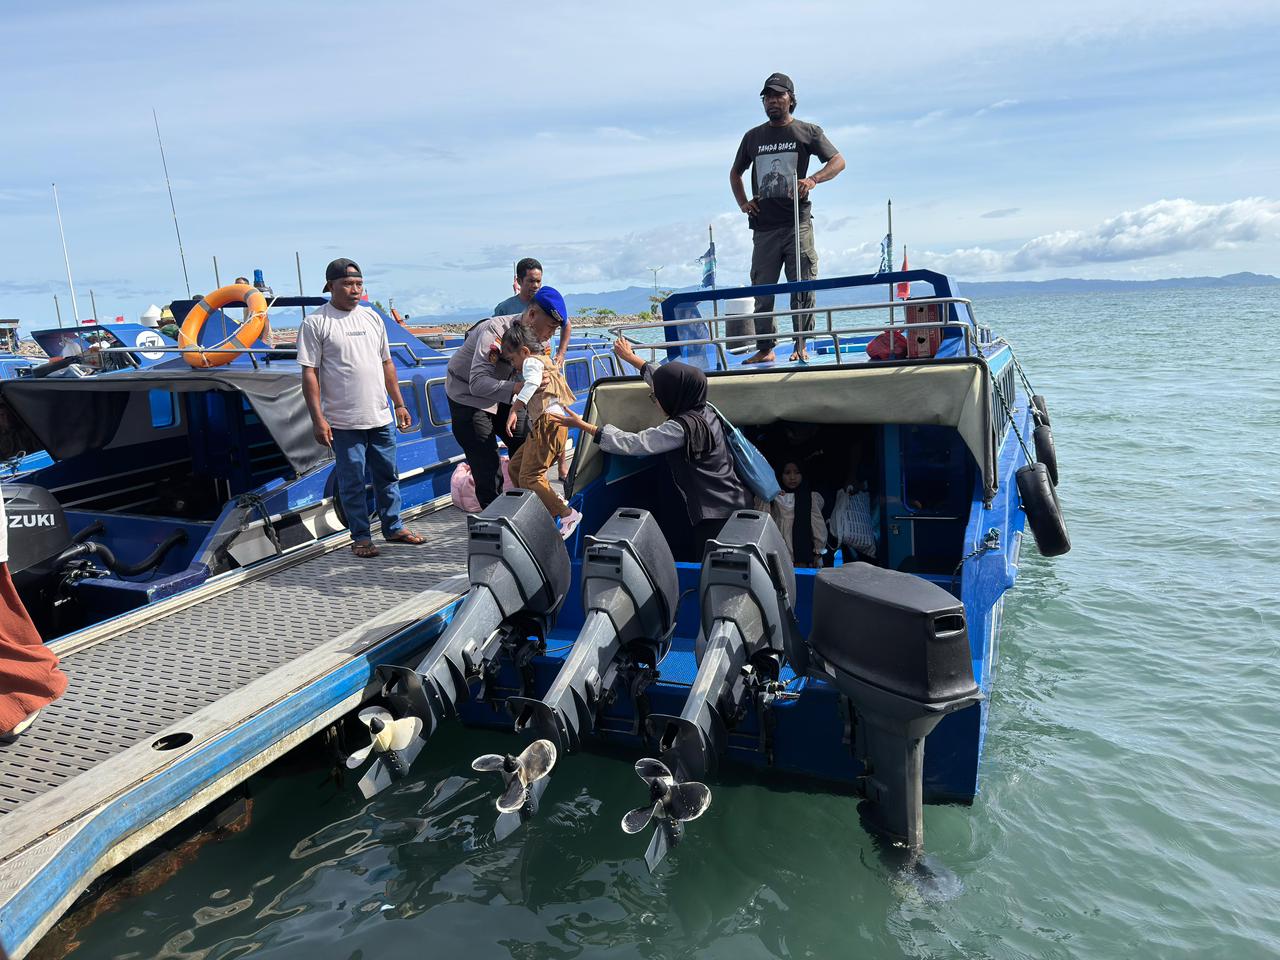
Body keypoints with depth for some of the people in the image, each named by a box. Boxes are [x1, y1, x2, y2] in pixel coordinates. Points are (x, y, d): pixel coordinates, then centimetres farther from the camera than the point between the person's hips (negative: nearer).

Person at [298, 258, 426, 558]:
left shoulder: (372, 317, 12)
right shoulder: (316, 322, -5)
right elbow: (309, 374, -8)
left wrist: (399, 404, 15)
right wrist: (318, 419, -14)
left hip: (381, 418, 5)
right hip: (344, 422, -5)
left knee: (387, 475, 14)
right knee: (352, 482, 4)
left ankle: (394, 527, 27)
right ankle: (360, 536, 15)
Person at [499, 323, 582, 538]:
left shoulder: (532, 362, -6)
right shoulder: (544, 361, 26)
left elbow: (531, 384, -28)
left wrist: (514, 410, -32)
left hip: (548, 424, -11)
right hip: (543, 426, 11)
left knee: (529, 477, -14)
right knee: (515, 465, 17)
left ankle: (567, 514, -15)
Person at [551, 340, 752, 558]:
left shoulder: (681, 428, -20)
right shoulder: (703, 410, 5)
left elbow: (631, 443, -16)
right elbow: (667, 383, 20)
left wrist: (583, 425, -9)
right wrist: (632, 358, 32)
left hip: (716, 516, -9)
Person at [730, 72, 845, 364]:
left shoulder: (808, 132, 7)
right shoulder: (753, 137, 16)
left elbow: (838, 160, 4)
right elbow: (735, 172, 29)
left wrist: (813, 180, -14)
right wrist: (742, 203, 12)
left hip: (797, 223, -3)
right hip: (764, 226, 3)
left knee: (802, 287, -4)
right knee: (762, 290, 1)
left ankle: (801, 347, 5)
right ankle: (765, 349, 8)